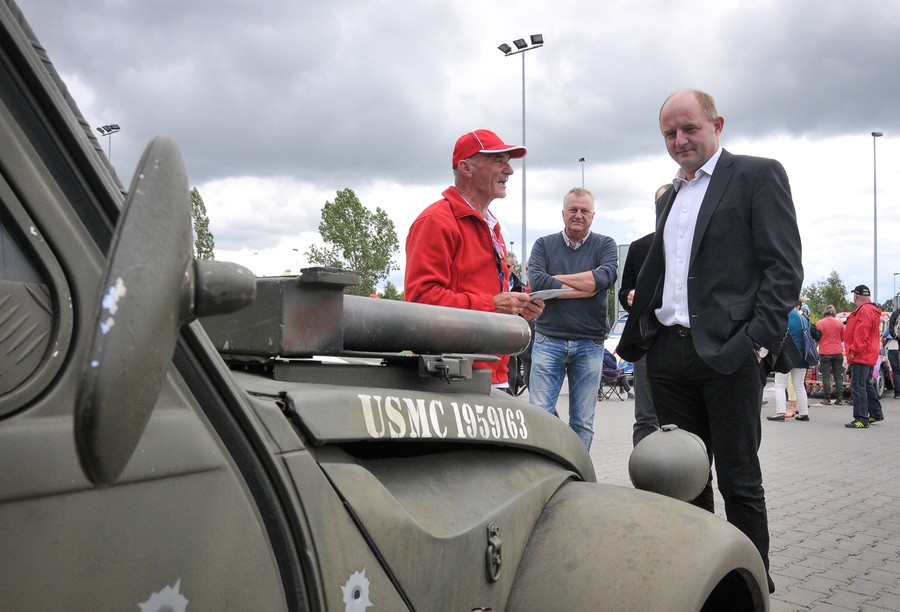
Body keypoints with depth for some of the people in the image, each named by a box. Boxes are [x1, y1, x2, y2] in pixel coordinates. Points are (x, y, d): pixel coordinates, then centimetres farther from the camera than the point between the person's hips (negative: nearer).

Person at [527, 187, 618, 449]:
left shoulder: (605, 245, 8)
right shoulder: (544, 245, 8)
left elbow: (604, 277, -13)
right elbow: (536, 282, -11)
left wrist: (557, 278, -9)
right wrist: (585, 289, -11)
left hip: (590, 344, 1)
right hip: (548, 341, 0)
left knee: (583, 423, 6)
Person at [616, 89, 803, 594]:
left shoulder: (759, 175, 0)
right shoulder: (671, 196, 21)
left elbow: (785, 268, -8)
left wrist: (758, 341, -17)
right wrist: (634, 338, 14)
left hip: (729, 353, -6)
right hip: (670, 354, 6)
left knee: (739, 480, 3)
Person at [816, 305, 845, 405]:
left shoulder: (819, 323, -6)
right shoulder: (839, 323, 0)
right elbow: (843, 338, 10)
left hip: (824, 353, -2)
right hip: (838, 352, 2)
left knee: (826, 377, 3)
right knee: (838, 377, 8)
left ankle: (827, 399, 2)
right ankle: (840, 398, 7)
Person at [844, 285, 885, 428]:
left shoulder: (864, 311, -16)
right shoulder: (872, 310, 18)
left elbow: (861, 334, -22)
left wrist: (854, 351, -19)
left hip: (861, 356, -11)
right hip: (869, 356, 11)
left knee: (857, 387, -11)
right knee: (867, 385, 21)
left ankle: (861, 420, -12)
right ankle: (876, 413, 31)